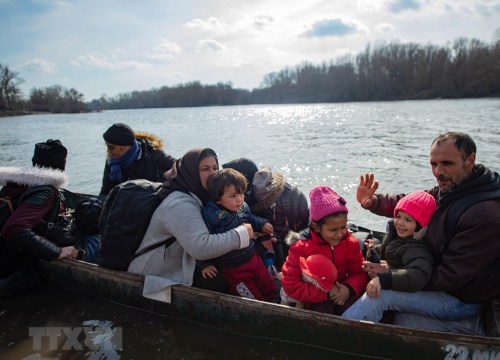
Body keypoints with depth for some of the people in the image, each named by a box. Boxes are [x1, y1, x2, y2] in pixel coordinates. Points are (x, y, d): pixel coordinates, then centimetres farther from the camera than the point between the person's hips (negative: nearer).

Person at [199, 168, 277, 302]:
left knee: (271, 292, 19)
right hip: (233, 270, -6)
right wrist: (204, 264, -14)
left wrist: (262, 224, 5)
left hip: (253, 259, 6)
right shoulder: (209, 214, -21)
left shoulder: (243, 207, -3)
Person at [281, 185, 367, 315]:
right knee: (323, 309, -32)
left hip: (343, 294, 3)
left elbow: (359, 273, 3)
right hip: (316, 300, -3)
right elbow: (291, 285, -15)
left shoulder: (351, 243, -5)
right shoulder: (301, 247, -15)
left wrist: (349, 288, -21)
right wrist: (325, 293, -22)